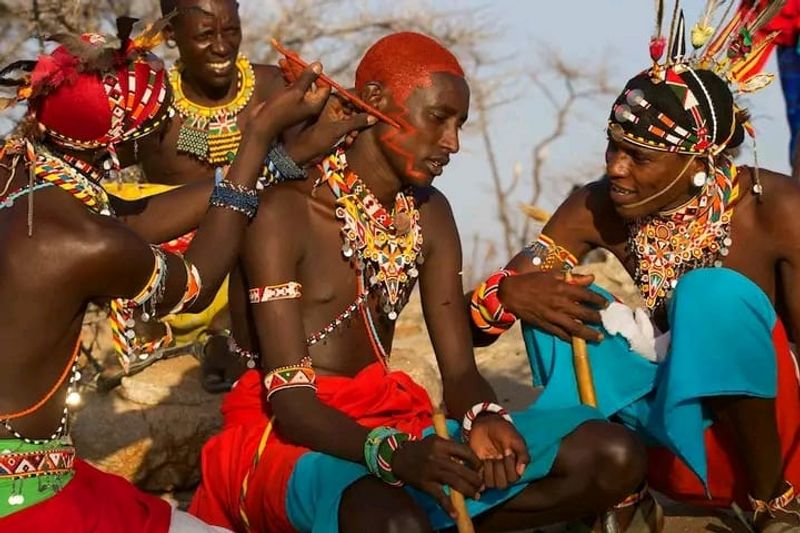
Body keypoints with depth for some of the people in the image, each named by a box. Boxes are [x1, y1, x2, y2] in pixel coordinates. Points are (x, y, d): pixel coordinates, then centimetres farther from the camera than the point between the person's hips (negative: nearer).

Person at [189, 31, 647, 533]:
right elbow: (288, 399, -19)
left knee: (613, 456, -9)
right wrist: (392, 454, -37)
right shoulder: (286, 213, -13)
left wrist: (482, 419, -20)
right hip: (290, 434, -7)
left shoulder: (430, 215, 8)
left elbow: (460, 371, 5)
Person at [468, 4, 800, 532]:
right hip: (668, 444, 3)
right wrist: (511, 293, -35)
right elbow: (473, 325, -10)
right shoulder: (596, 211, -10)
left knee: (713, 293, -30)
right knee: (552, 300, -17)